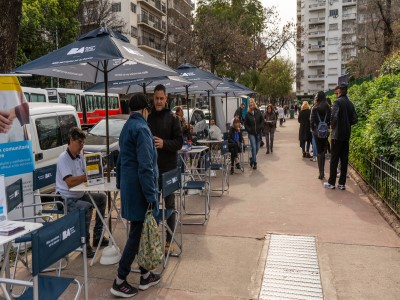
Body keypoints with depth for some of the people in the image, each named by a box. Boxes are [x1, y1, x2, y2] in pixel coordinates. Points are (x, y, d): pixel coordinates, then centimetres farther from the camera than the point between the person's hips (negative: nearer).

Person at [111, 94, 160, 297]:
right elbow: (145, 166, -22)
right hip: (139, 188, -9)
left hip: (129, 186, 9)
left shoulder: (127, 127, 13)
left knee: (139, 232, 16)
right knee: (137, 234, 1)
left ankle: (145, 275, 27)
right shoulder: (141, 128, -16)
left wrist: (121, 184, 26)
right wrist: (151, 195, -20)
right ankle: (119, 282, 10)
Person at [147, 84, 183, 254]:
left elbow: (180, 142, -5)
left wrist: (164, 143, -20)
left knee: (170, 204, 7)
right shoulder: (148, 118, 5)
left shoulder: (172, 118, -1)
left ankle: (169, 240, 18)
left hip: (168, 167, -2)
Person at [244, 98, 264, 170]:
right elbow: (245, 124, 5)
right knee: (253, 147, -9)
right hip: (251, 133, -2)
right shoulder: (248, 114, -2)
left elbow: (262, 121, 8)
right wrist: (249, 130, -7)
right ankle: (254, 163, -3)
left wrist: (260, 127, -5)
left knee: (257, 147, 9)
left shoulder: (258, 112, 0)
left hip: (258, 133, 2)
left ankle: (252, 159, 31)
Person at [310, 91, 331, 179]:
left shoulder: (315, 108, -8)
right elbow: (330, 119, -1)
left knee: (319, 151, 3)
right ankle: (322, 172, 19)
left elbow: (312, 120, -8)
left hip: (317, 131, -3)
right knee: (323, 150, 15)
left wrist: (313, 129, 6)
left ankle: (321, 173, 2)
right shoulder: (328, 107, -1)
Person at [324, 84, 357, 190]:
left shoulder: (337, 102, -10)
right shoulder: (350, 103, 10)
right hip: (347, 134, 6)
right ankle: (342, 183, 12)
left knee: (334, 159, 1)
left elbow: (334, 117, -21)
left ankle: (331, 182, 7)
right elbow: (354, 120, 8)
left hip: (337, 134, -6)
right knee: (344, 159, 8)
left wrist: (333, 126, -5)